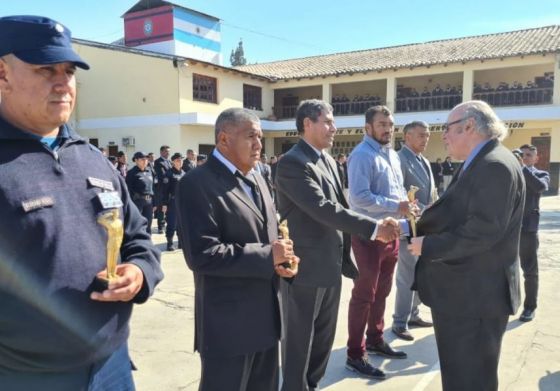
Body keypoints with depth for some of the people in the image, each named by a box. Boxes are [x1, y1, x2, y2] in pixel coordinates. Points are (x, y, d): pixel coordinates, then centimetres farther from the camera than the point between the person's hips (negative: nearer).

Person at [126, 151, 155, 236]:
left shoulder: (149, 172, 14)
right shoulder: (132, 172, -4)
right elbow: (128, 189, -8)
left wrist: (153, 203, 14)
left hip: (149, 201, 6)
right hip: (137, 200, -6)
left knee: (148, 226, 11)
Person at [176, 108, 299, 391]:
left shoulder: (255, 178, 12)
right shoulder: (197, 184, -16)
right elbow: (201, 254, -25)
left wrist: (279, 258, -2)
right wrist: (267, 257, -21)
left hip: (266, 316, 8)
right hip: (228, 322, -8)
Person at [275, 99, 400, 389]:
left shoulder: (328, 160, 11)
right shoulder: (292, 163, -17)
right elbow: (324, 210, -25)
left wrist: (345, 256, 13)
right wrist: (374, 228, -25)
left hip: (330, 267, 9)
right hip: (305, 269, -8)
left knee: (323, 341, 21)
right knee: (298, 344, 9)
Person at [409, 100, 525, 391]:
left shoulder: (496, 165, -20)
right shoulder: (479, 164, 13)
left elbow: (485, 230, -28)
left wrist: (429, 245, -20)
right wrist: (416, 225, 8)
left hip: (475, 295, -10)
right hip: (464, 291, 10)